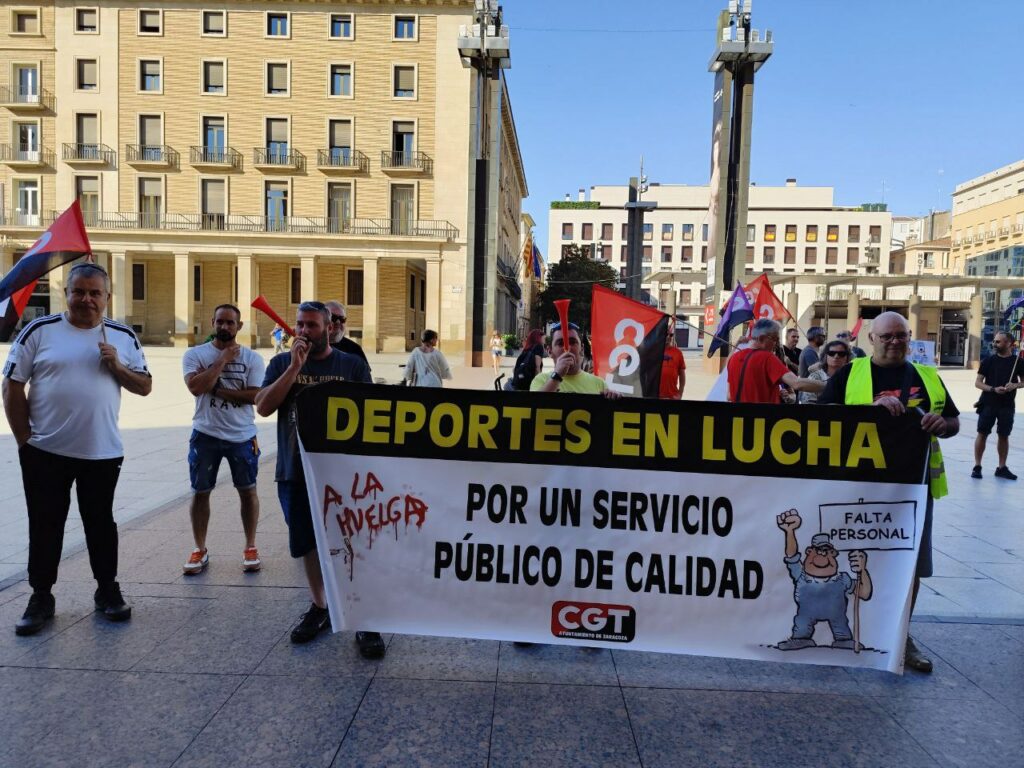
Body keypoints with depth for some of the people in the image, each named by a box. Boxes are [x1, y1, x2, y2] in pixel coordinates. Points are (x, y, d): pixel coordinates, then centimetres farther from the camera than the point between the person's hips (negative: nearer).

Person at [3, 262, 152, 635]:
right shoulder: (39, 330, -3)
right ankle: (41, 597, 24)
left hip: (103, 452, 1)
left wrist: (116, 366, -13)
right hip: (45, 451, -1)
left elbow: (145, 387, 5)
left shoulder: (123, 336, 3)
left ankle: (107, 590, 25)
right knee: (45, 526, 9)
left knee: (100, 523, 13)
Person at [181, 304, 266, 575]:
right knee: (200, 492, 8)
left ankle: (250, 548, 22)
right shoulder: (195, 354, -1)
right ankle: (200, 550, 24)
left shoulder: (252, 358, -1)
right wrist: (223, 360, -14)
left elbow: (256, 395, -12)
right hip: (205, 435, 0)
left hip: (242, 435, 0)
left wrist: (217, 390, -15)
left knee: (248, 491, 7)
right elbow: (196, 387, -17)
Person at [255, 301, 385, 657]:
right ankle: (319, 608, 34)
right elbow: (263, 407, -6)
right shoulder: (282, 363, 6)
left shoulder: (352, 365, 0)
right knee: (309, 544, 15)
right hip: (295, 472, 3)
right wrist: (295, 367, -14)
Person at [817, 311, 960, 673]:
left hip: (914, 483, 3)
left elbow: (955, 421, 17)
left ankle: (901, 636, 27)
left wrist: (942, 424, -7)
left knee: (912, 561, 9)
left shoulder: (927, 377, 12)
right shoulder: (850, 374, 0)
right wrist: (872, 407, -24)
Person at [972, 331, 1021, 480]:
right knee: (982, 434, -1)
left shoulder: (1017, 361, 1)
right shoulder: (989, 360, 0)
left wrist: (1015, 385, -13)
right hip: (988, 403, -1)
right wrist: (993, 389, -17)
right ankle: (977, 466, 6)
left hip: (1007, 406, 1)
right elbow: (978, 382, -1)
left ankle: (1002, 468, 20)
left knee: (1004, 435, 9)